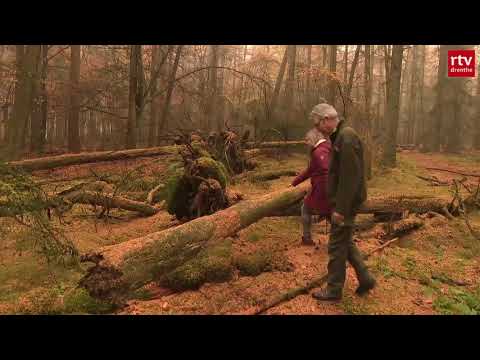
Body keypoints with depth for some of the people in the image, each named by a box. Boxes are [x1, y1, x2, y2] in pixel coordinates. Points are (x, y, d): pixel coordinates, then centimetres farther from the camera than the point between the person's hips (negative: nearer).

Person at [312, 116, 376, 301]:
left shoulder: (347, 137, -20)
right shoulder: (339, 137, 12)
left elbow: (350, 176, -25)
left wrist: (341, 209, -23)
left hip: (346, 203, -10)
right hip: (342, 201, 10)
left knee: (337, 245, 2)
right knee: (345, 242, 19)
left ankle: (334, 289, 17)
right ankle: (365, 279, 28)